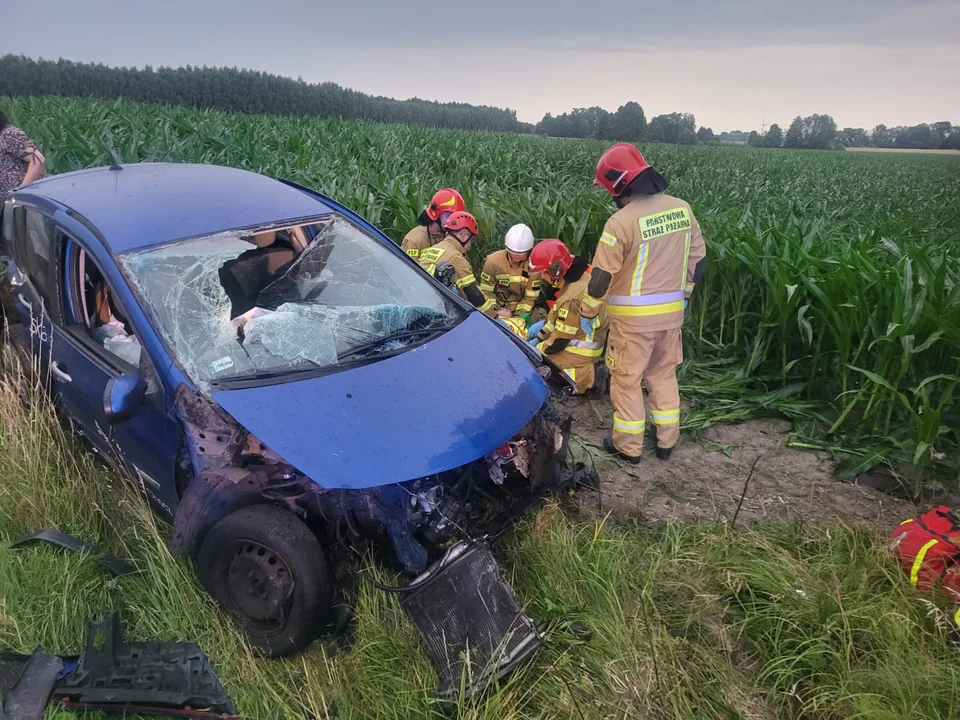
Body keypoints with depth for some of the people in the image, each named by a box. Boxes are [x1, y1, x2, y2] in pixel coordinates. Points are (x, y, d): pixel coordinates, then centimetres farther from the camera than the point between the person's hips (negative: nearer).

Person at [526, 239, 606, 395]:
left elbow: (558, 342, -23)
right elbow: (559, 315, 11)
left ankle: (586, 376, -9)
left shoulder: (572, 298, -31)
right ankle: (583, 371, 11)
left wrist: (534, 350, -7)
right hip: (586, 342, 10)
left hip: (579, 352, -10)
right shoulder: (582, 275, -2)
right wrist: (540, 336, 11)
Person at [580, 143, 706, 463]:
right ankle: (667, 441, 30)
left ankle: (628, 445, 20)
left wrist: (587, 314, -1)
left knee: (627, 378, 9)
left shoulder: (621, 221, -19)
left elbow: (601, 277, -15)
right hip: (671, 311, 6)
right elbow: (698, 259, 10)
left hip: (633, 315, -6)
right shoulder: (682, 209, 0)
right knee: (664, 374, 20)